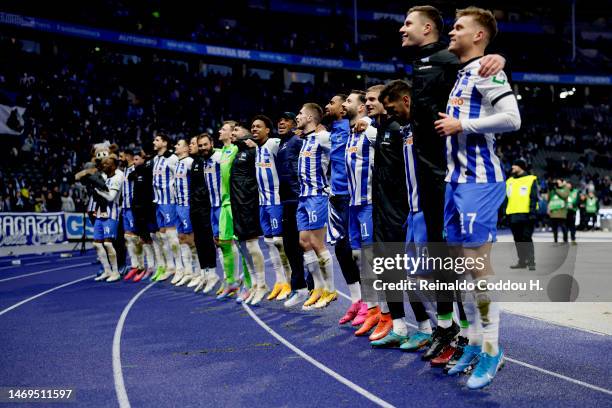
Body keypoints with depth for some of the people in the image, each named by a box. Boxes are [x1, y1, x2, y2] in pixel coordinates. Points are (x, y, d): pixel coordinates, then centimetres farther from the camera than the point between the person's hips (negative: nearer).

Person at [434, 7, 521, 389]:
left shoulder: (486, 70, -7)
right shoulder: (461, 74, 19)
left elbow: (512, 118, -19)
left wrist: (461, 125, -15)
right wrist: (451, 124, 12)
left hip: (479, 181, -9)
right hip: (456, 180, 9)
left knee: (479, 264, -7)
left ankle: (492, 350, 4)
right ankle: (475, 342, 19)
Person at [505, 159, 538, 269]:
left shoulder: (531, 180, -1)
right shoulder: (510, 181, 16)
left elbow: (534, 198, -6)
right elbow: (507, 198, 18)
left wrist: (532, 212, -15)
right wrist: (505, 213, 13)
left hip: (526, 215, -6)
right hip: (514, 216, 6)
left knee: (527, 238, -7)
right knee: (518, 239, 9)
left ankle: (531, 262, -3)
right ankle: (522, 261, 17)